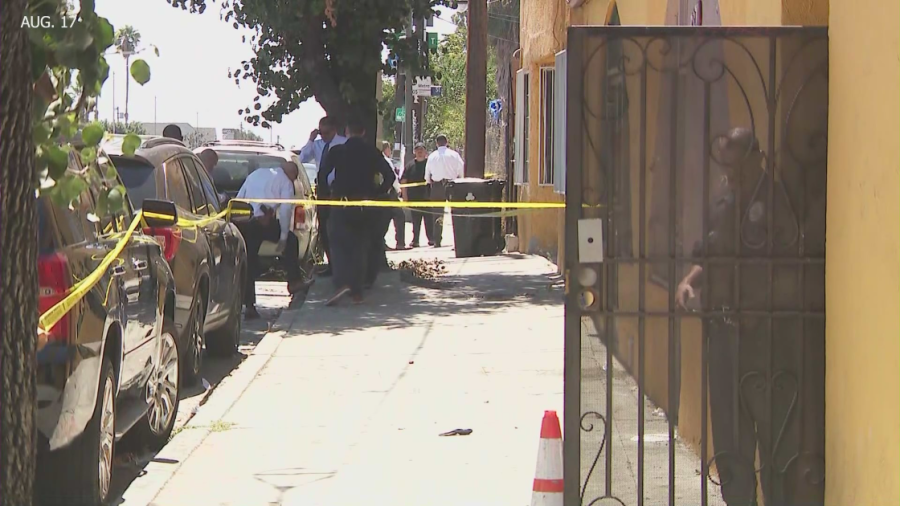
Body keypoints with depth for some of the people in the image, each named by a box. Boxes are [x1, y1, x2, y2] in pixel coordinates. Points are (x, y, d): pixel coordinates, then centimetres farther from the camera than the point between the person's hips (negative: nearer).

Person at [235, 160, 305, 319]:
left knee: (248, 264, 9)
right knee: (291, 240, 21)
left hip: (243, 222, 5)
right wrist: (283, 237, 1)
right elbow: (285, 210, -2)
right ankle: (294, 281, 16)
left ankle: (249, 305, 4)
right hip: (263, 221, -5)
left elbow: (238, 199, 23)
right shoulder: (285, 182, 10)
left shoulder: (255, 174, 28)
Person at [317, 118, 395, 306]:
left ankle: (342, 283, -25)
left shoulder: (337, 151, -2)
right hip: (366, 206, 3)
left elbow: (322, 175, -5)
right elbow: (390, 176, 0)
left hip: (342, 204, -3)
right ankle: (357, 291, 10)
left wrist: (330, 192, 10)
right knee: (361, 247, 11)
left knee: (339, 245, -2)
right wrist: (376, 194, 8)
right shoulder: (372, 153, 4)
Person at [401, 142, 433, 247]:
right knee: (415, 220, 5)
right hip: (414, 198, 2)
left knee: (429, 219, 1)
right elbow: (403, 181, 7)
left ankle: (431, 239, 7)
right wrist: (405, 196, -1)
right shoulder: (410, 165, 7)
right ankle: (415, 240, 9)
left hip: (427, 196, -2)